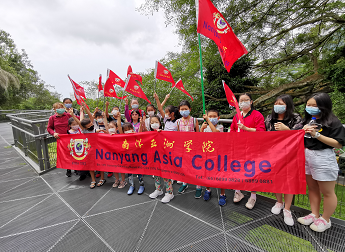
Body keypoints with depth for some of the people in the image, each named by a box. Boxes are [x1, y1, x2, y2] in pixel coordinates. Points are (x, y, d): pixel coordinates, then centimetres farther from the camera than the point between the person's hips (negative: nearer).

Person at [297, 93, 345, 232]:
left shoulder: (333, 122, -10)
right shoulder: (308, 120, 8)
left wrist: (317, 134, -22)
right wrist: (303, 131, -10)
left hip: (323, 159, -6)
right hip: (306, 156, 6)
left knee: (327, 192, 9)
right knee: (312, 188, 17)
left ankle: (325, 220, 26)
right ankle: (314, 215, 33)